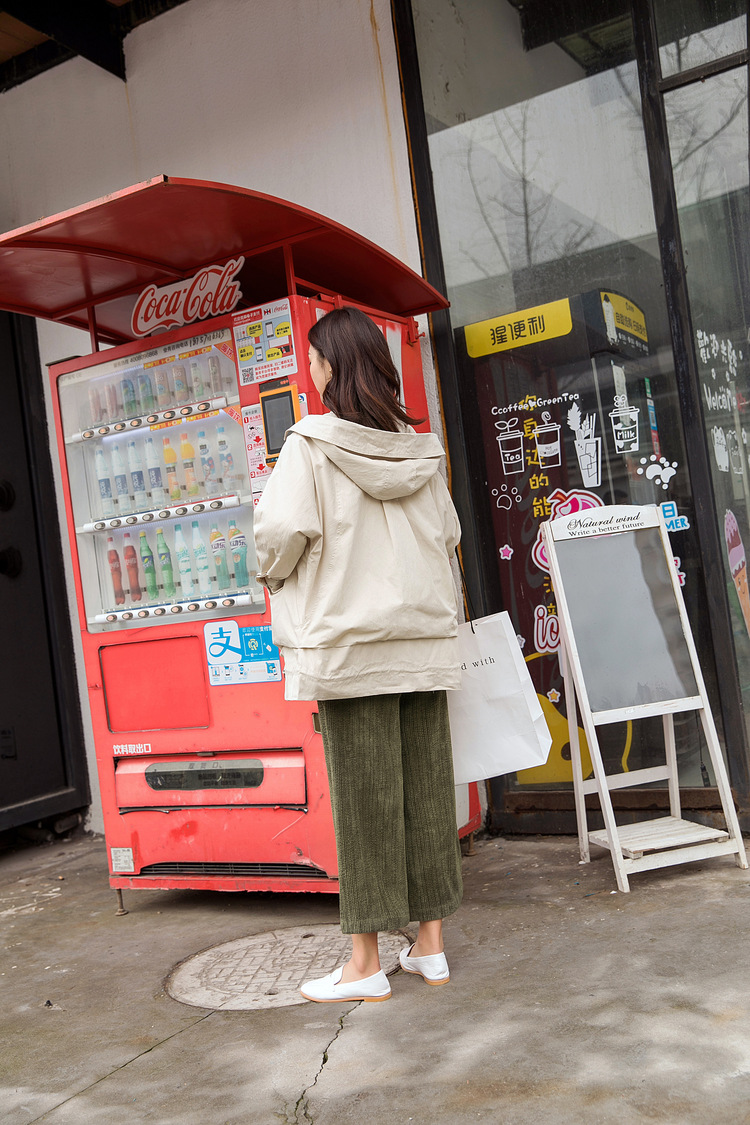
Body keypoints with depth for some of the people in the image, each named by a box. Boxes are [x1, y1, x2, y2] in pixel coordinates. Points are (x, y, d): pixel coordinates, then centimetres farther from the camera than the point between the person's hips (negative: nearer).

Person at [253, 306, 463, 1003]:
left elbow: (283, 528, -16)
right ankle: (431, 945, 21)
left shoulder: (311, 445, -8)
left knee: (363, 797, 1)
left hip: (349, 642, -5)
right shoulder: (419, 449, 8)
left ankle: (366, 965, 11)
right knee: (426, 789, 10)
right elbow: (449, 534, 14)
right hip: (426, 639, 5)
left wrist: (272, 574, 4)